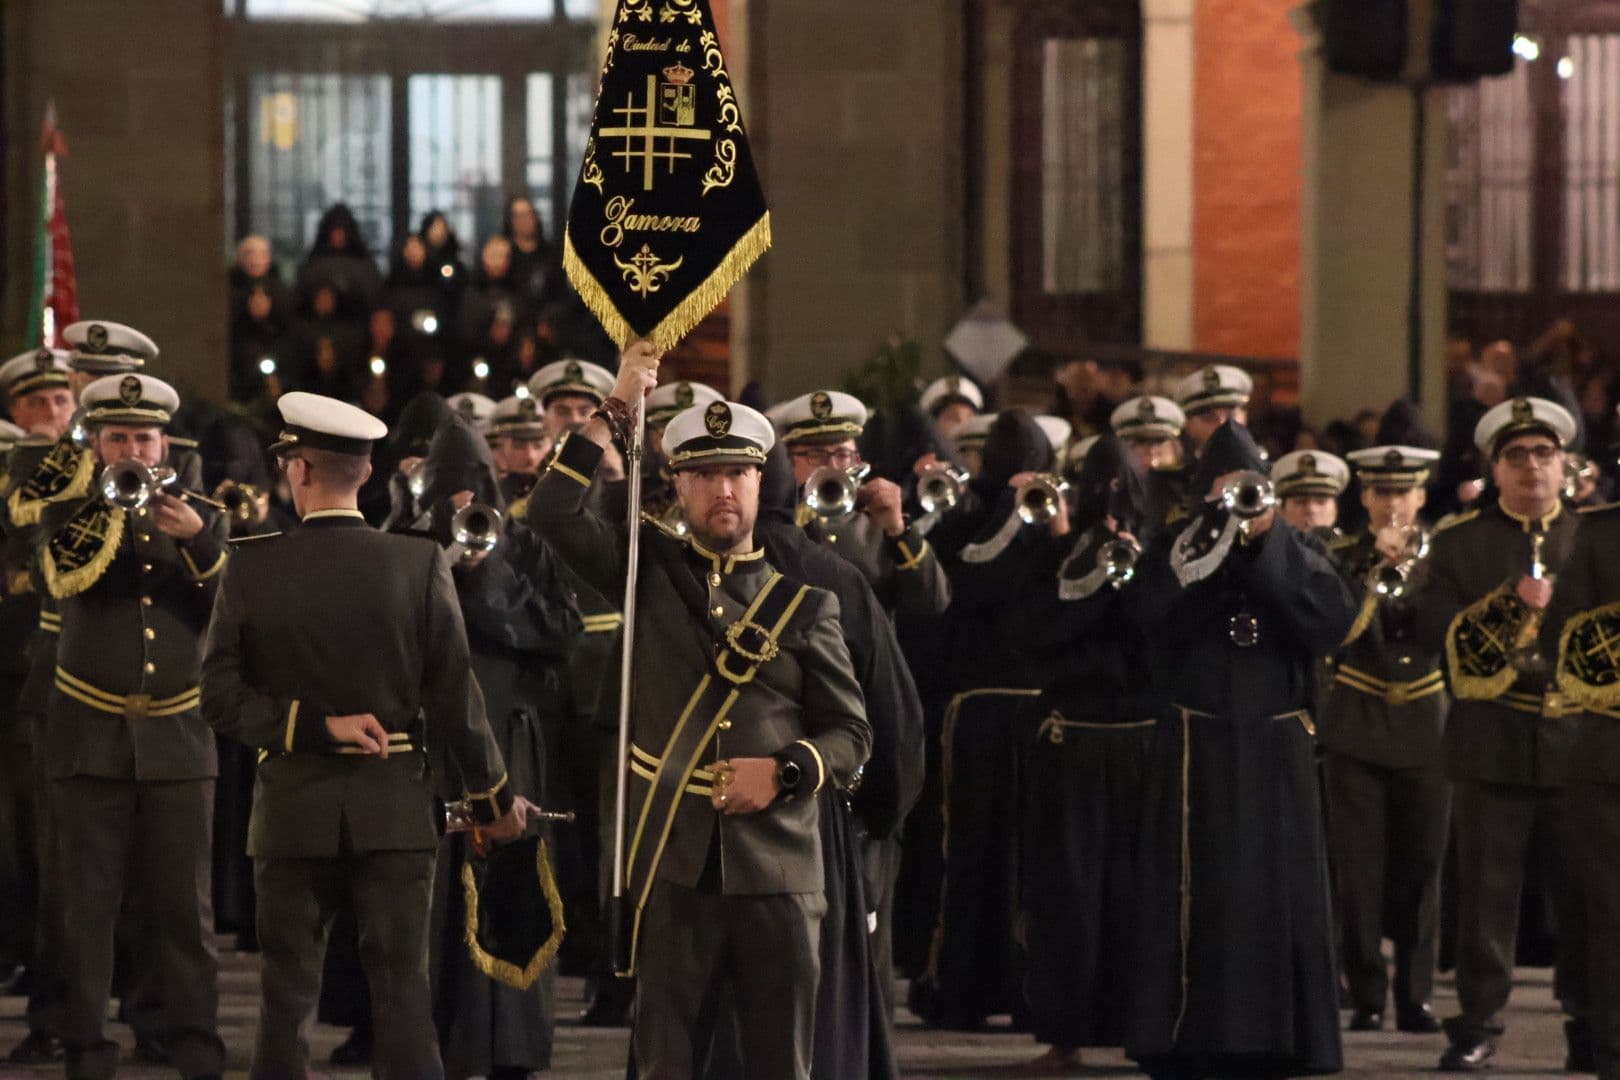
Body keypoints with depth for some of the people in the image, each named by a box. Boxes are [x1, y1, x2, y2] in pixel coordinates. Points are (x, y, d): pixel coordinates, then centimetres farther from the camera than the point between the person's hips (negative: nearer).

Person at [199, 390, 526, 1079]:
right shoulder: (420, 564, -7)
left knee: (287, 995, 7)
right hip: (394, 808, 0)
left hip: (293, 813, 0)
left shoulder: (251, 569, -6)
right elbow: (455, 696, -5)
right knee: (402, 991, 1)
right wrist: (493, 797, 6)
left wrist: (312, 727, -6)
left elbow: (221, 696, -9)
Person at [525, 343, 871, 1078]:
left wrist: (783, 770, -11)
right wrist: (616, 411, -6)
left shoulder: (804, 603, 7)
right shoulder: (651, 575, 8)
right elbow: (555, 514, -5)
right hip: (673, 862, 0)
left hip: (777, 870, 0)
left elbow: (851, 734, 7)